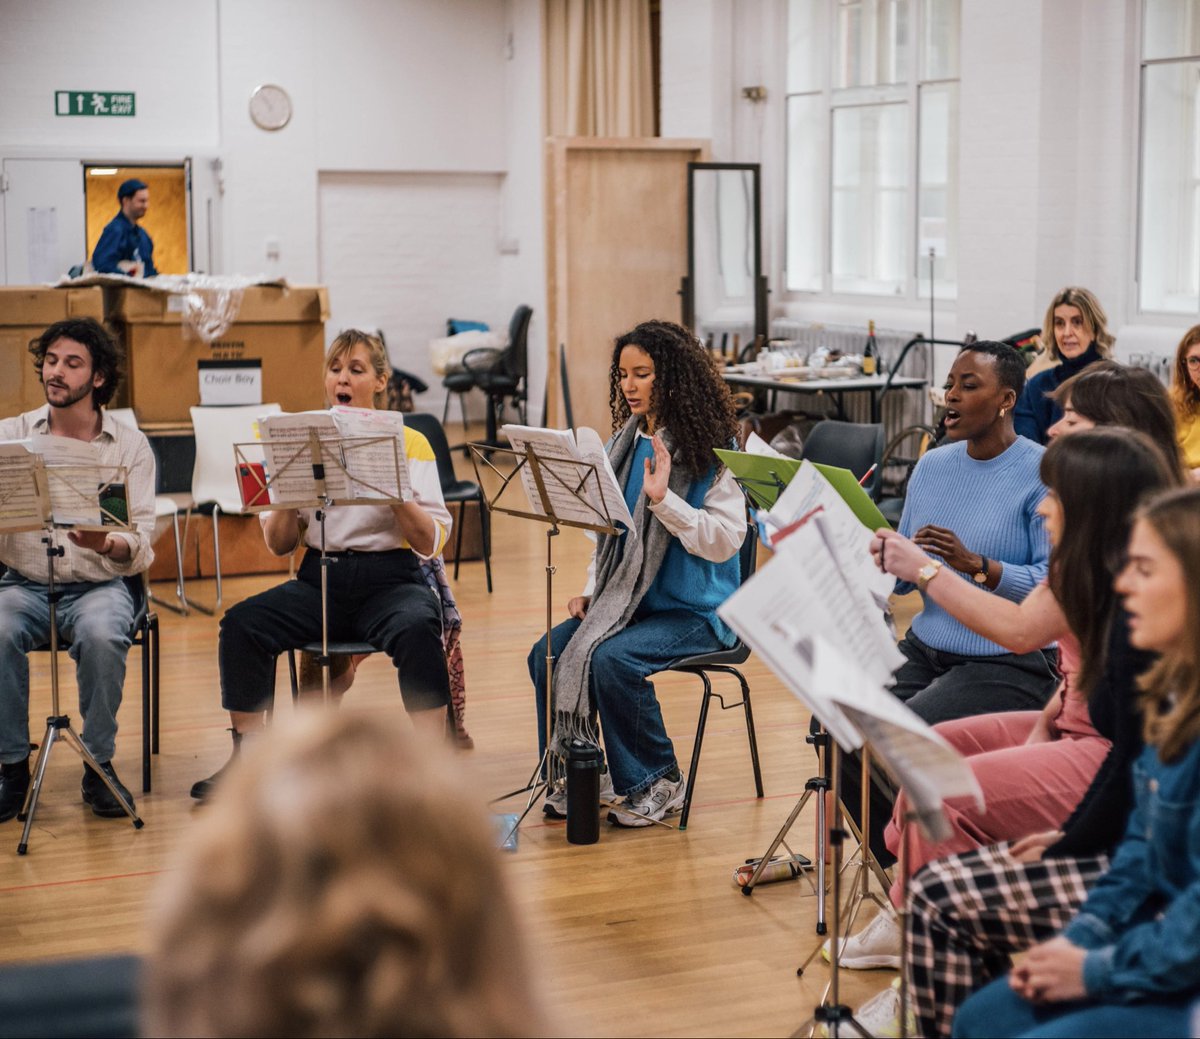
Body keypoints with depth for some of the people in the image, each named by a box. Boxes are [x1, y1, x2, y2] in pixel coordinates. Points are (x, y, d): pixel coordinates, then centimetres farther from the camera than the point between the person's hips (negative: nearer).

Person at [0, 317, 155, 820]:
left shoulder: (130, 445, 2)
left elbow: (141, 547, -4)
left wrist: (105, 544, -27)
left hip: (99, 585, -1)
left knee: (102, 636, -33)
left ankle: (99, 766, -15)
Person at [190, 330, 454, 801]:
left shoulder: (409, 443, 4)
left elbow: (430, 543, -4)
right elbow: (278, 545, 8)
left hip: (390, 580, -3)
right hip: (319, 580, 3)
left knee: (417, 630, -36)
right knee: (241, 623, -22)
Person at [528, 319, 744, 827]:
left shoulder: (710, 449, -10)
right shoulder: (625, 443, 12)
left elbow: (725, 541, -18)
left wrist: (664, 498, -27)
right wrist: (590, 591, 5)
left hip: (692, 610, -7)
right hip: (624, 599, 7)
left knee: (611, 659, -30)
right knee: (548, 653, -15)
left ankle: (659, 781, -9)